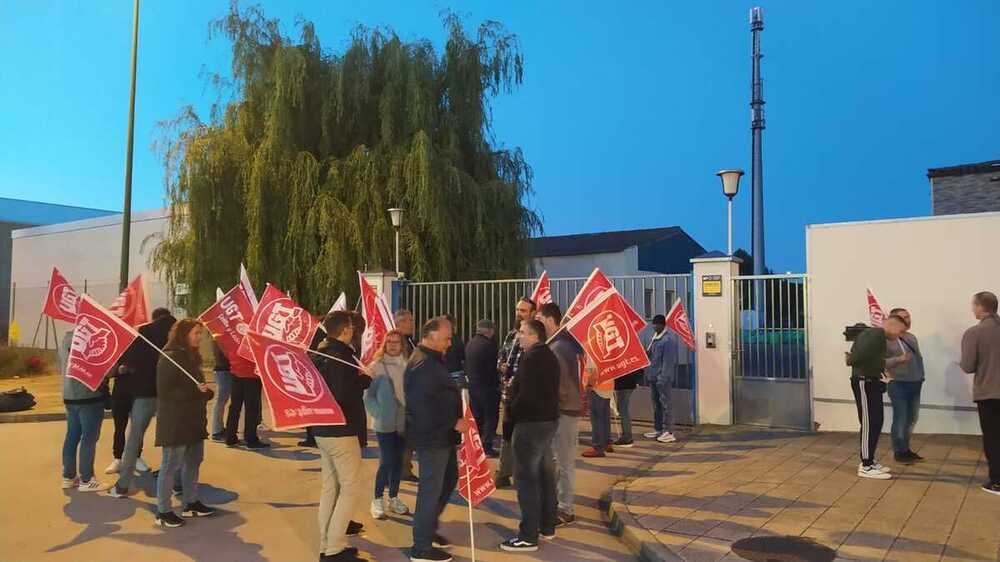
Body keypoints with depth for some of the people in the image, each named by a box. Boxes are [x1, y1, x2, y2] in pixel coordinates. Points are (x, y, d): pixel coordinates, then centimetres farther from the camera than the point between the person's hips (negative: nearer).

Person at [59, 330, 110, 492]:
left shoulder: (66, 338, 9)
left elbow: (61, 368, 19)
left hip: (69, 395, 8)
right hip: (89, 395, -8)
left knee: (72, 435, 14)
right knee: (89, 437, -1)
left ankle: (68, 477, 21)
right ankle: (86, 480, 3)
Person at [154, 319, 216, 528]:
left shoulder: (191, 357, 13)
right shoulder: (170, 358, -15)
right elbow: (164, 392, -19)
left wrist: (204, 391, -2)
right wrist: (195, 391, -22)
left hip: (193, 420, 9)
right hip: (175, 422, -9)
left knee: (194, 461, 15)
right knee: (171, 465, -2)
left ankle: (191, 503, 27)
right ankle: (163, 511, 7)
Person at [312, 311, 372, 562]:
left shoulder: (321, 354, 9)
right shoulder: (341, 356, -19)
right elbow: (344, 396, -25)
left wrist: (358, 378, 8)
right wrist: (364, 379, -10)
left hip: (323, 429, 9)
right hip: (341, 430, -9)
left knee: (330, 487, 15)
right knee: (351, 489, -2)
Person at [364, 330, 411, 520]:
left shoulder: (407, 366, 0)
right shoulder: (377, 366, -7)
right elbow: (368, 395, -4)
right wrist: (378, 413, -13)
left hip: (404, 422, 3)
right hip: (385, 424, -3)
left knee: (398, 461, 11)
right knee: (387, 461, -6)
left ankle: (394, 498, 26)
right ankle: (378, 500, 11)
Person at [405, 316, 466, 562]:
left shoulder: (432, 360, 14)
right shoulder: (423, 365, -21)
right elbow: (425, 405, -27)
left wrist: (454, 421, 15)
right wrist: (453, 422, -20)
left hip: (441, 435, 11)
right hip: (431, 436, -11)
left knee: (449, 480, 21)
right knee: (431, 489, -2)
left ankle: (429, 530, 34)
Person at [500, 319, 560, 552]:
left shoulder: (531, 358, -19)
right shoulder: (549, 355, 12)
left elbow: (526, 395, -24)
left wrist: (511, 411, -9)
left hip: (531, 422, -10)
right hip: (548, 419, 10)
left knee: (527, 478, -4)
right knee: (545, 474, 16)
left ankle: (528, 537, 1)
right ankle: (547, 527, 26)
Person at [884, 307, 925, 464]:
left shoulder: (912, 337, 13)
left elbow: (918, 358, 20)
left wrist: (921, 376, 14)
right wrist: (899, 359, -27)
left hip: (914, 384, 7)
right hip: (898, 384, -7)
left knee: (911, 419, 12)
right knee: (900, 419, -2)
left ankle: (906, 448, 24)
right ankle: (899, 451, 9)